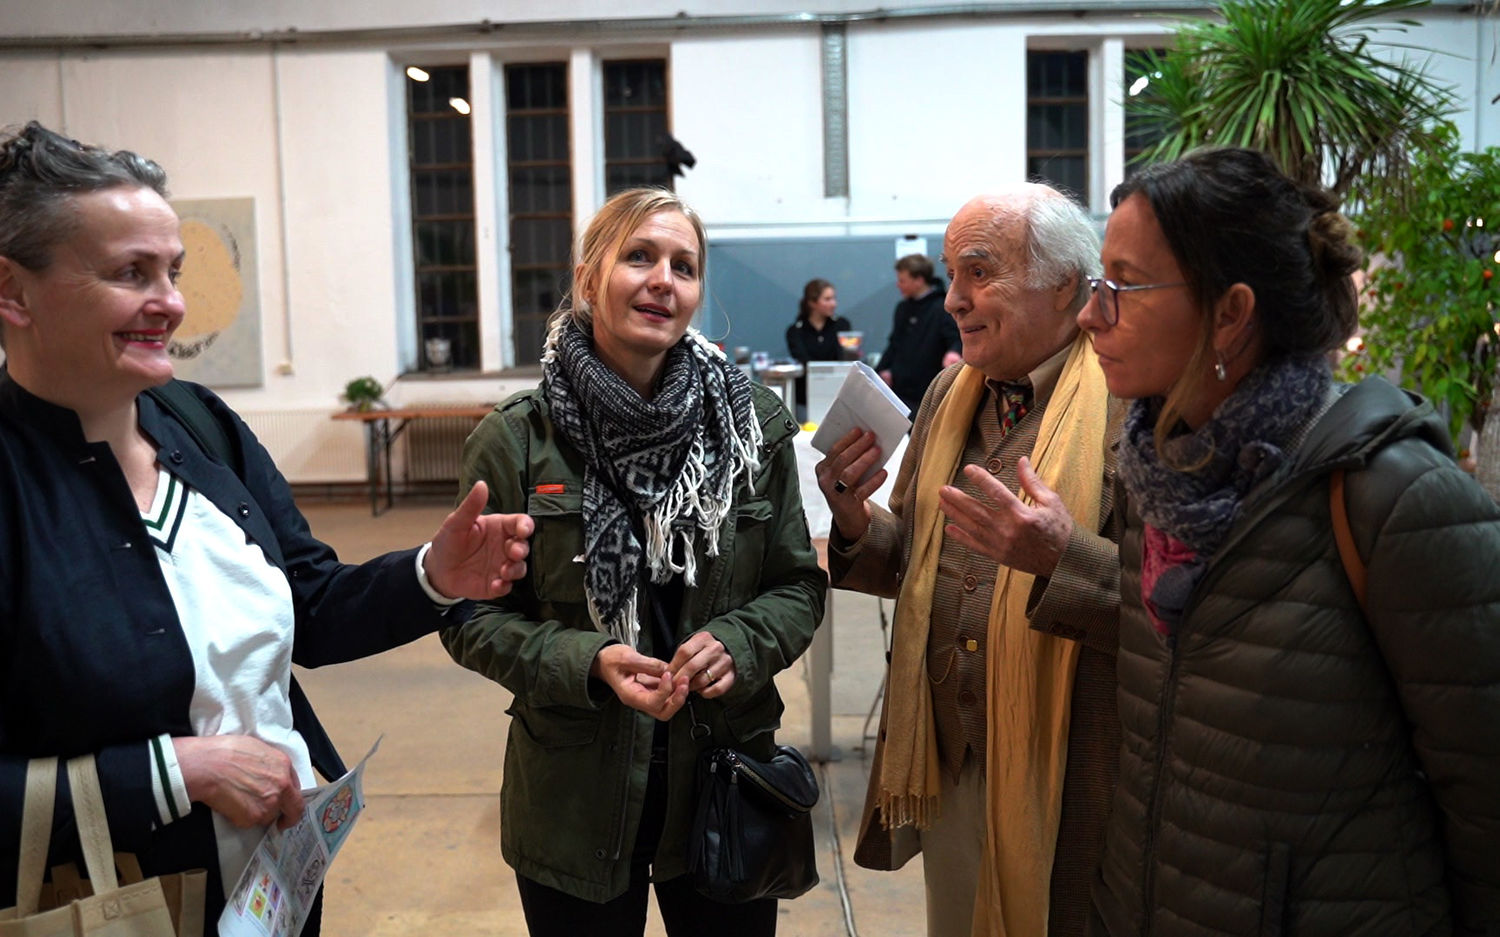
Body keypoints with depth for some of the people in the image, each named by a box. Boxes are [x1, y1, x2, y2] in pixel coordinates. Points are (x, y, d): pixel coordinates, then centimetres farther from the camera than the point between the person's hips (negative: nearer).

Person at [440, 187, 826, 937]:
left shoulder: (751, 425, -4)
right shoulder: (516, 443, -9)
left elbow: (798, 586, 4)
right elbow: (474, 619, -4)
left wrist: (738, 644, -16)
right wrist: (587, 663, -20)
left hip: (724, 785, 2)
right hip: (574, 798, -1)